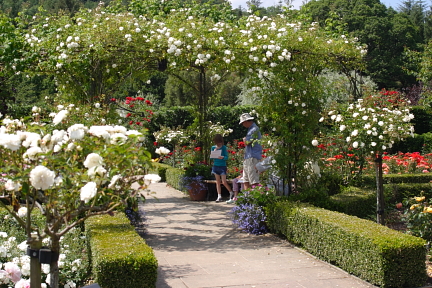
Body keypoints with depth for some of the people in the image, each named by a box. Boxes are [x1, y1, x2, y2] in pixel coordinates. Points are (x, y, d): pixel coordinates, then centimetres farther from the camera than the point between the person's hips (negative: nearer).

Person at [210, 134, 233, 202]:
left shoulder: (224, 147, -3)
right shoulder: (213, 147, 8)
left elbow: (226, 157, -8)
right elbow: (211, 157, 4)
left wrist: (223, 157, -29)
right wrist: (214, 151, -11)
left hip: (222, 166, -4)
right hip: (215, 165, 4)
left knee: (224, 182, -7)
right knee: (218, 182, 5)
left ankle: (231, 192, 12)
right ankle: (219, 196, 7)